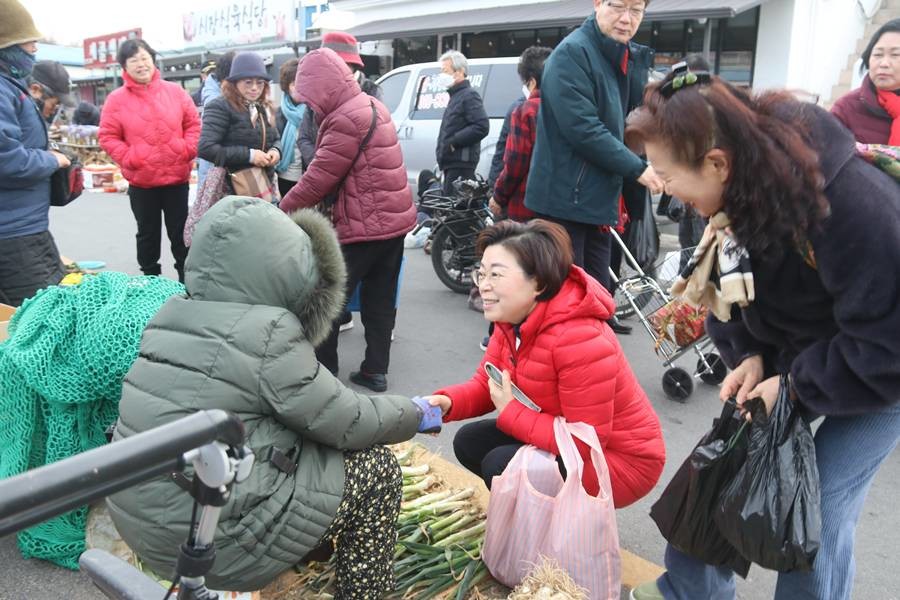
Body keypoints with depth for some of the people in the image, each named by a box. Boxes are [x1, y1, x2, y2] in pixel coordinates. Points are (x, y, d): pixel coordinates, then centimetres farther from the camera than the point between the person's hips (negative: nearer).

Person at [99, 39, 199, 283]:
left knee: (181, 232, 9)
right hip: (141, 181, 0)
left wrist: (187, 150, -8)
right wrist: (129, 158, -13)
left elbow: (193, 124, 6)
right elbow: (108, 137, -1)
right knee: (148, 234, 12)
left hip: (177, 177, 1)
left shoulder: (175, 91, 1)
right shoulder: (117, 99, -2)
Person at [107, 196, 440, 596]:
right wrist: (414, 414, 6)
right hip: (208, 544, -8)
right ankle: (363, 590, 18)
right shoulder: (264, 334, -21)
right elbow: (346, 423, -11)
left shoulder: (177, 315, 4)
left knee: (303, 446, 22)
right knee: (375, 470, 4)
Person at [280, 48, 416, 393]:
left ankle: (322, 370, 13)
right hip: (394, 218, 10)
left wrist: (281, 213, -6)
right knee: (380, 301, 13)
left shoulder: (346, 119, -18)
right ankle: (375, 371, 20)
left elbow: (318, 179, -18)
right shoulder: (371, 106, 13)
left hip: (363, 226, -10)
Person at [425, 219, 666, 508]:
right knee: (469, 442, 2)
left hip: (622, 460, -8)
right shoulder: (513, 320, -5)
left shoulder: (580, 340, -33)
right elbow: (485, 385, 1)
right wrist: (447, 403, -20)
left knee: (500, 464, -24)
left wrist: (510, 412, -23)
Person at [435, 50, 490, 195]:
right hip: (452, 164, 10)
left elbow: (482, 127, -22)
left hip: (461, 165, -10)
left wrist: (453, 142, -20)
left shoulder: (469, 95, -9)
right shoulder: (456, 96, 23)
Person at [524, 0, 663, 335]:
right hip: (564, 199, -8)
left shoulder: (626, 58, 15)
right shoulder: (572, 53, -13)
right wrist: (637, 169, -14)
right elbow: (583, 129, -21)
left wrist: (636, 61, -3)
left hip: (598, 199, 8)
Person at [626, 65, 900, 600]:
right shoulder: (738, 191, -15)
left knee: (819, 516, -8)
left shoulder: (854, 208, -37)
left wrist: (795, 387, -25)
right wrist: (751, 354, -14)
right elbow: (735, 289, 0)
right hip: (791, 355, 6)